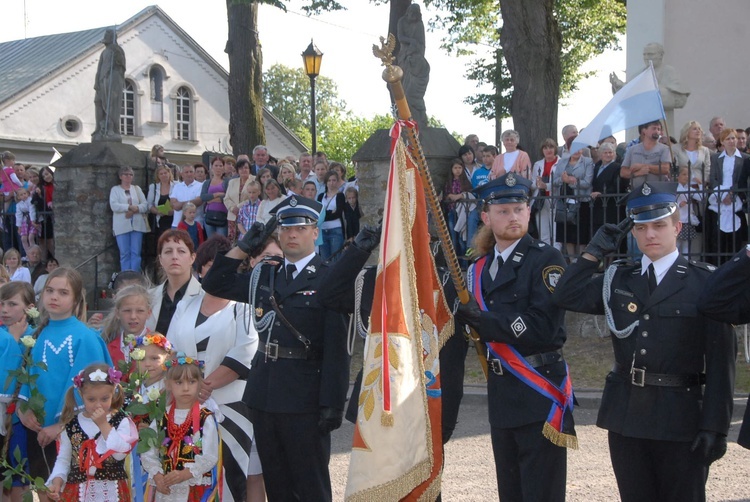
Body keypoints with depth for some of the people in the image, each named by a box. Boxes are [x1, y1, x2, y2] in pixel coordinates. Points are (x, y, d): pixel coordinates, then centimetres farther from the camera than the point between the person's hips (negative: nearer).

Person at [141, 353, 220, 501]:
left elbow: (210, 456, -12)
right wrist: (156, 475, -10)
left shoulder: (205, 418, -6)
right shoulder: (161, 418, 5)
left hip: (196, 489, -3)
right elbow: (148, 452, 5)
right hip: (165, 489, 3)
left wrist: (185, 473, -22)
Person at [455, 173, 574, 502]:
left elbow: (544, 327, -20)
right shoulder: (479, 269, 12)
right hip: (501, 393, 7)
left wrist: (484, 321, -20)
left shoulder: (546, 259, -9)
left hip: (540, 393, -7)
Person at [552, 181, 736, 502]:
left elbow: (721, 359, -7)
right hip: (626, 415, 4)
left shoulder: (704, 282, -4)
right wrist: (595, 251, 0)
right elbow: (565, 297, 0)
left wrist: (715, 426, -12)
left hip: (681, 417, -4)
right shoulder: (618, 279, 10)